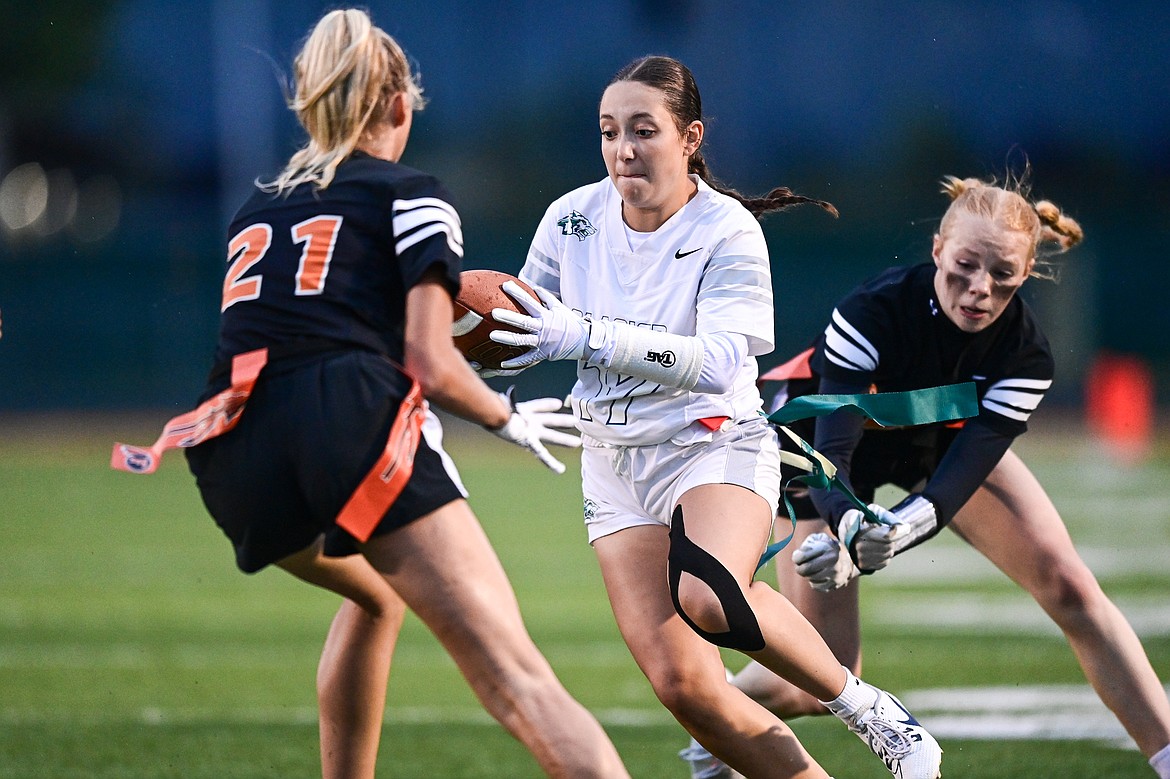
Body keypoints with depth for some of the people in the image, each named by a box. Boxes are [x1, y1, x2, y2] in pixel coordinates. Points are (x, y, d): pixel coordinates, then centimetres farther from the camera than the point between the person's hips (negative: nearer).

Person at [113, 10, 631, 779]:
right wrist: (509, 418, 20)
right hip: (357, 426, -6)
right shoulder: (411, 195, 12)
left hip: (238, 459, 6)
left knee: (374, 598, 37)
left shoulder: (256, 209, 29)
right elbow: (429, 362, 2)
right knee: (518, 680, -15)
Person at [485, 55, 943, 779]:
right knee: (682, 683, -11)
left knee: (706, 597, -36)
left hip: (717, 444, -5)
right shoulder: (574, 219, 0)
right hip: (615, 463, 5)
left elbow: (717, 362, -27)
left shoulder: (728, 231, -13)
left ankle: (866, 707, -14)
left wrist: (586, 337, -35)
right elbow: (526, 332, 13)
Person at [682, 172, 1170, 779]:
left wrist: (903, 527, -57)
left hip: (945, 441, 3)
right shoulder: (872, 312, -37)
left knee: (1068, 587, -16)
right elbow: (832, 448, -41)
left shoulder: (1025, 356, -28)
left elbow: (962, 473, -36)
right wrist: (847, 528, -62)